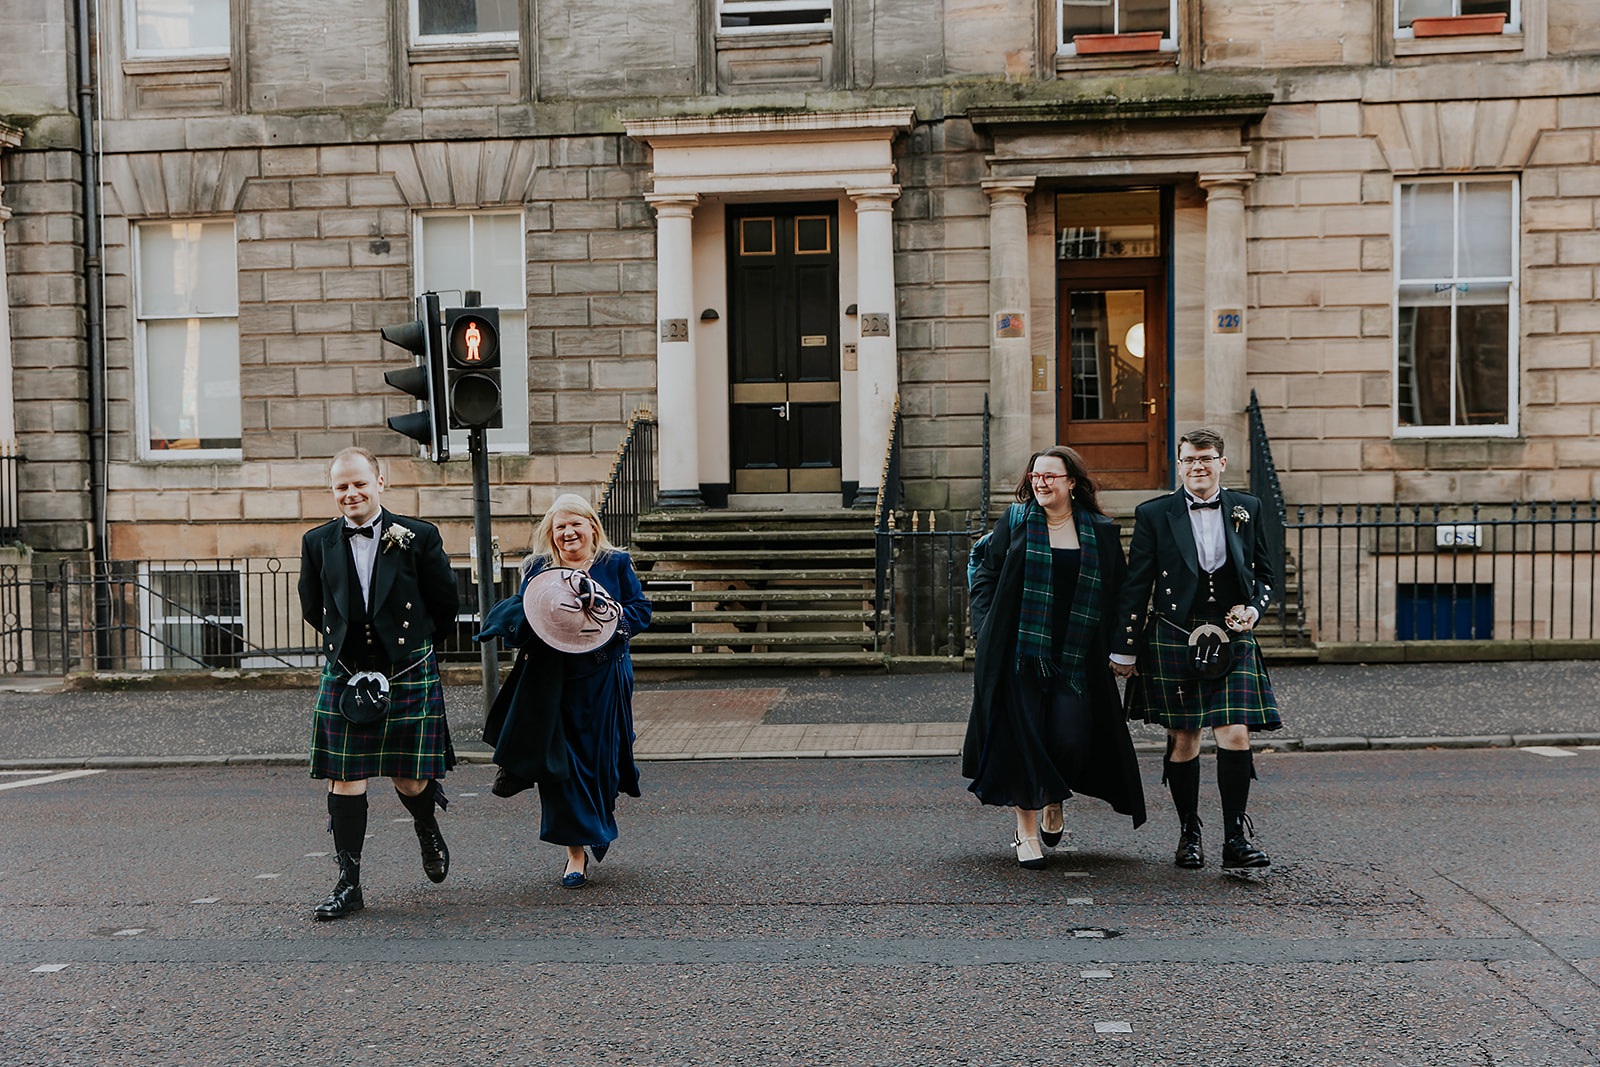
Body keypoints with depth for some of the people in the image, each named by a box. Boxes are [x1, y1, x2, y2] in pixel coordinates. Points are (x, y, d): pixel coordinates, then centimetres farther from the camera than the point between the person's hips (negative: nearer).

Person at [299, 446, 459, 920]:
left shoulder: (419, 537, -5)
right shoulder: (317, 543, 3)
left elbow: (445, 604, 6)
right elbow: (313, 609, 17)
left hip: (409, 675, -2)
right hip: (344, 677, 2)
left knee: (409, 779, 4)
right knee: (345, 779, 0)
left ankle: (427, 828, 39)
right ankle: (348, 884, 10)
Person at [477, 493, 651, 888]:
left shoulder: (616, 564, 5)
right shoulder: (538, 568, 7)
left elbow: (642, 611, 4)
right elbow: (517, 615, 6)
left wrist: (618, 616, -16)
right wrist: (536, 617, -16)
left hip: (603, 679, 0)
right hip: (552, 681, 0)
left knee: (599, 758, 5)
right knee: (560, 765, -4)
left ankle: (602, 825, 35)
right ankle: (576, 851, 5)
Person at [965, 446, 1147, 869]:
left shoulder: (1101, 532, 8)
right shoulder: (1014, 522, 5)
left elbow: (1116, 593, 11)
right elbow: (986, 576, 6)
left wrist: (1115, 648, 3)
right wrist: (986, 629, -5)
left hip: (1075, 656, 1)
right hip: (1019, 651, -1)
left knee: (1070, 739, -7)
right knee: (1023, 737, -3)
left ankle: (1053, 802, 26)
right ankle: (1027, 831, 10)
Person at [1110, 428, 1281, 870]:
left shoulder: (1247, 509, 8)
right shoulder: (1154, 514, 1)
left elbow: (1264, 573, 17)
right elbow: (1136, 586, 3)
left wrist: (1253, 607, -3)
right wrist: (1124, 648, 2)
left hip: (1232, 640, 1)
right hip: (1173, 639, -1)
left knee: (1235, 736, -10)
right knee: (1183, 740, 6)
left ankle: (1235, 838, 2)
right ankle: (1189, 834, 21)